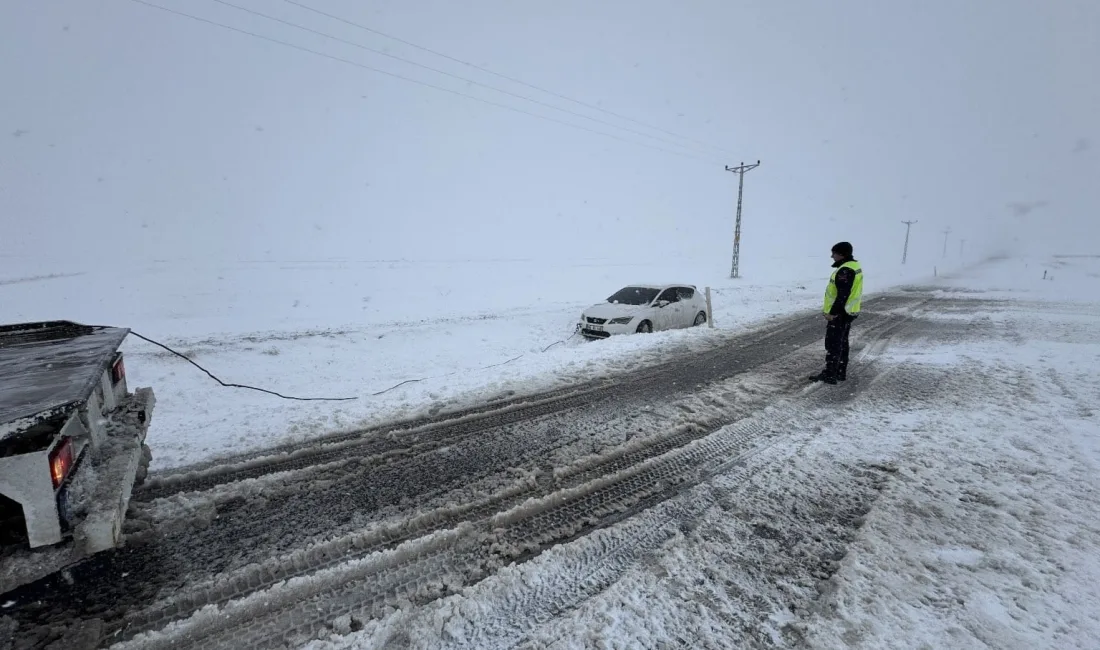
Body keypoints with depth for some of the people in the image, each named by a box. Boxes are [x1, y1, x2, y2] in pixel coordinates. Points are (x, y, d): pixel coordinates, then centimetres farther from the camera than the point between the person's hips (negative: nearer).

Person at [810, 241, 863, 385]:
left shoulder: (845, 270, -22)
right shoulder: (854, 266, 12)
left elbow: (843, 295, -26)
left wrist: (833, 312, -21)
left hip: (839, 313, -11)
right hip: (848, 312, 11)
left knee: (833, 344, -5)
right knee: (842, 343, 16)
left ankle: (829, 374, 0)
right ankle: (840, 372, 24)